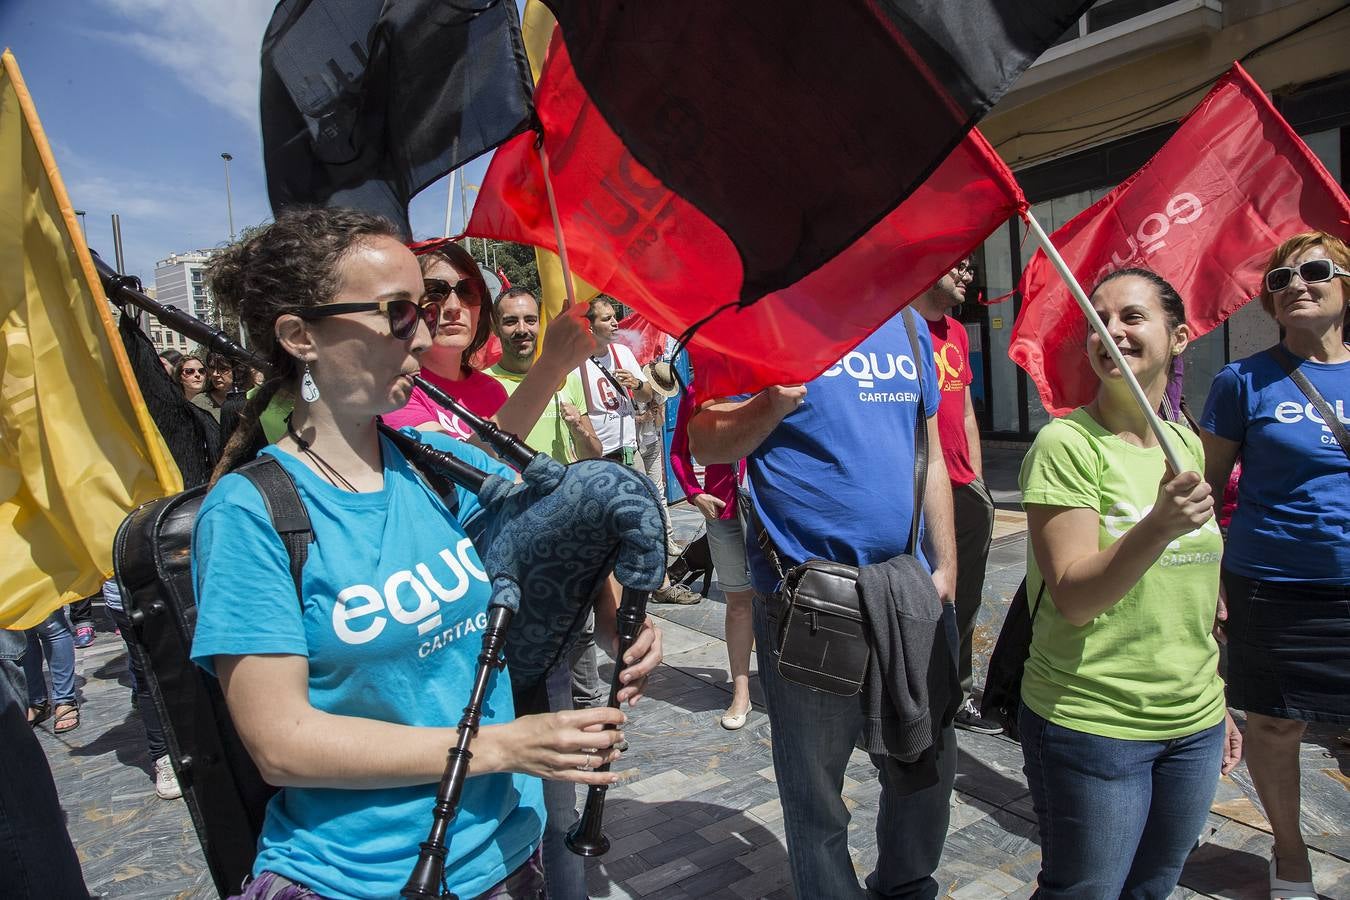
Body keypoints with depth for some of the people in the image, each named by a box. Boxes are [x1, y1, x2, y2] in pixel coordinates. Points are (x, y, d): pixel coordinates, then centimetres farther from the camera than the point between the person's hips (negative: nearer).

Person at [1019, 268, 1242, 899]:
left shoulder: (1187, 445, 6)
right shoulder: (1066, 444, -15)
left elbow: (1191, 591, 15)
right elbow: (1075, 599, -21)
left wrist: (1214, 704, 18)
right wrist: (1160, 526, -35)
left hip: (1194, 727, 6)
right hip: (1091, 725, -6)